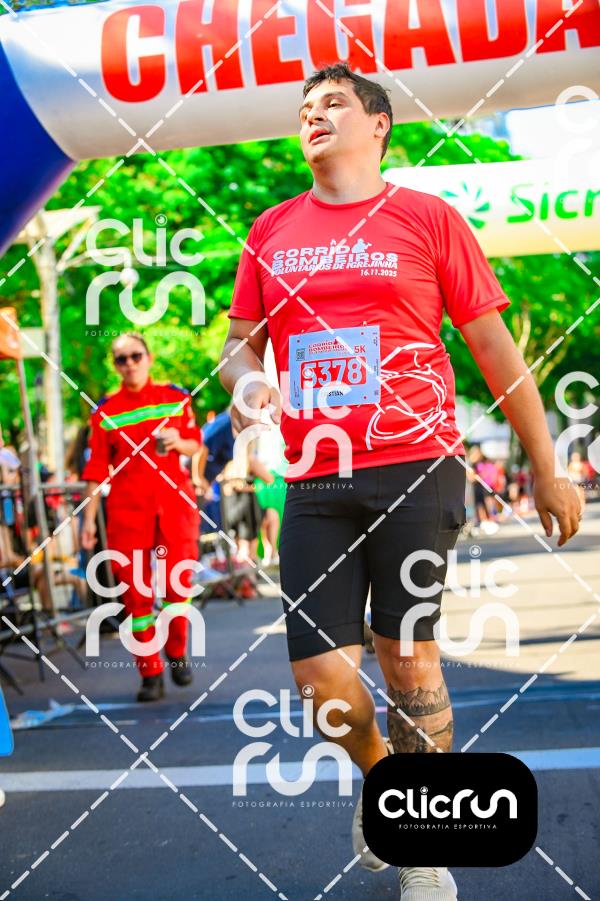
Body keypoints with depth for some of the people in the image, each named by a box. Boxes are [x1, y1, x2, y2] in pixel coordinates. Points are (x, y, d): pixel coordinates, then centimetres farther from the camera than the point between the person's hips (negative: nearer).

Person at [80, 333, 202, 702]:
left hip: (175, 504, 1)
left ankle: (177, 654, 24)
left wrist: (178, 443, -9)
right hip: (127, 509, -1)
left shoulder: (176, 397, 6)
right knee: (136, 591, -1)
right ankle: (150, 673, 9)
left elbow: (195, 444, 14)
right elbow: (97, 468, 3)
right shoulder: (105, 410, 3)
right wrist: (89, 518, -1)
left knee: (178, 584, -1)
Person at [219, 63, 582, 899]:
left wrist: (546, 469, 4)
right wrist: (246, 379, -6)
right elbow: (239, 342, 19)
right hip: (315, 483, 3)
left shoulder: (428, 218, 3)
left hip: (415, 468, -3)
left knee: (408, 655, 0)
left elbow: (494, 347, 4)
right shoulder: (270, 232, 12)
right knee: (321, 676, -1)